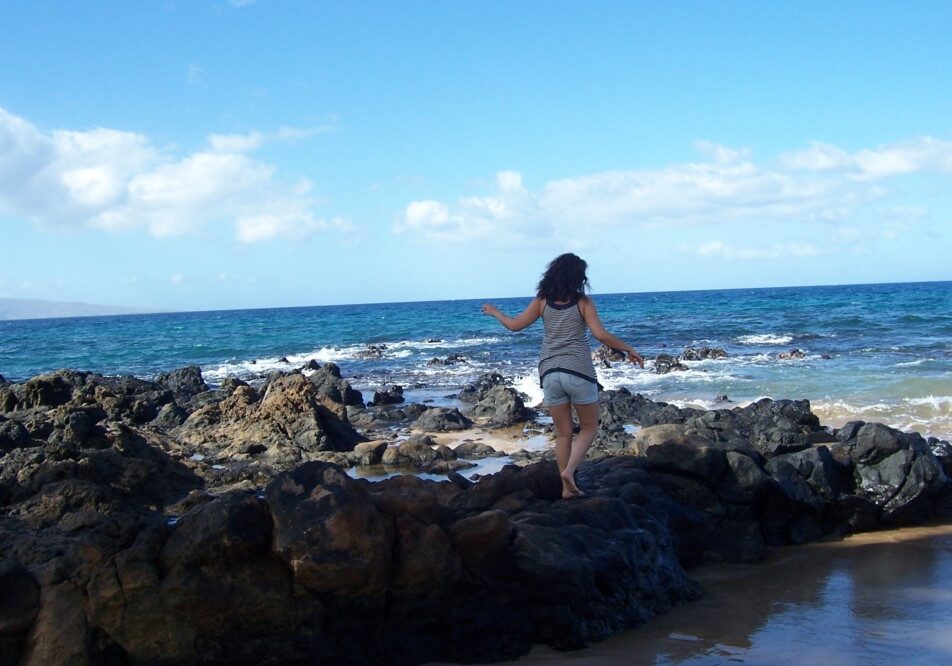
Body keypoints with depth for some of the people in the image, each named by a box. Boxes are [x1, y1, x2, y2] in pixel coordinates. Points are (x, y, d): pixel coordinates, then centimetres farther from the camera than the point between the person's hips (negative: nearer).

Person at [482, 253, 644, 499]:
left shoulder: (542, 301, 3)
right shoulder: (583, 302, -5)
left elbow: (515, 325, 7)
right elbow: (601, 335, -14)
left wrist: (495, 312, 25)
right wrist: (628, 350, -2)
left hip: (550, 373, 3)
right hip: (579, 372, -3)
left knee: (563, 433, 12)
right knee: (589, 428, 12)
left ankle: (567, 487, 11)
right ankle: (569, 471, -9)